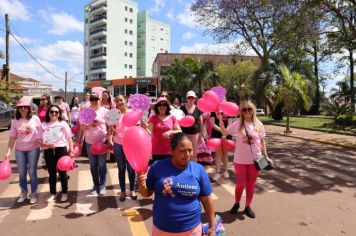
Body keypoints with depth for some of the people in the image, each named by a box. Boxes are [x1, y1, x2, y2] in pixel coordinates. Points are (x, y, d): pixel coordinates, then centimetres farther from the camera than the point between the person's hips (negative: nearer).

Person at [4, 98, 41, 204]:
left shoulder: (35, 118, -6)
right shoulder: (15, 121, 0)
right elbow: (12, 137, 2)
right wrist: (8, 151, -4)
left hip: (33, 149, -2)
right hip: (19, 150, 2)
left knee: (32, 172, 4)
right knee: (22, 173, 11)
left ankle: (34, 193, 20)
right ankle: (23, 192, 31)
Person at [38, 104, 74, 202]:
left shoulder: (63, 123, 2)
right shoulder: (44, 124, 7)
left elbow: (69, 138, 2)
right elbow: (39, 140, 6)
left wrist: (71, 150, -5)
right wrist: (45, 144, -13)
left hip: (61, 149, -2)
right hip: (48, 151, 2)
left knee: (62, 172, 6)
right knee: (51, 173, 10)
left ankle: (64, 193, 19)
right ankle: (53, 193, 23)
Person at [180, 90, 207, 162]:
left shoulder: (198, 109, 3)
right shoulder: (182, 108, -1)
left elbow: (201, 122, 7)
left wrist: (202, 132, 6)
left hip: (195, 133, 1)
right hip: (184, 133, -1)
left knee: (194, 153, 8)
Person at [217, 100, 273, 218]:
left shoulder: (259, 125, -2)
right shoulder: (237, 124, -6)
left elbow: (262, 141, 5)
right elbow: (225, 132, -8)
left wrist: (266, 156, 6)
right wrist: (220, 120, -19)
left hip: (255, 159, 2)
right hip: (240, 160, -2)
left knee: (251, 184, 13)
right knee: (240, 184, 7)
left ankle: (248, 207, 31)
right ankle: (236, 204, 33)